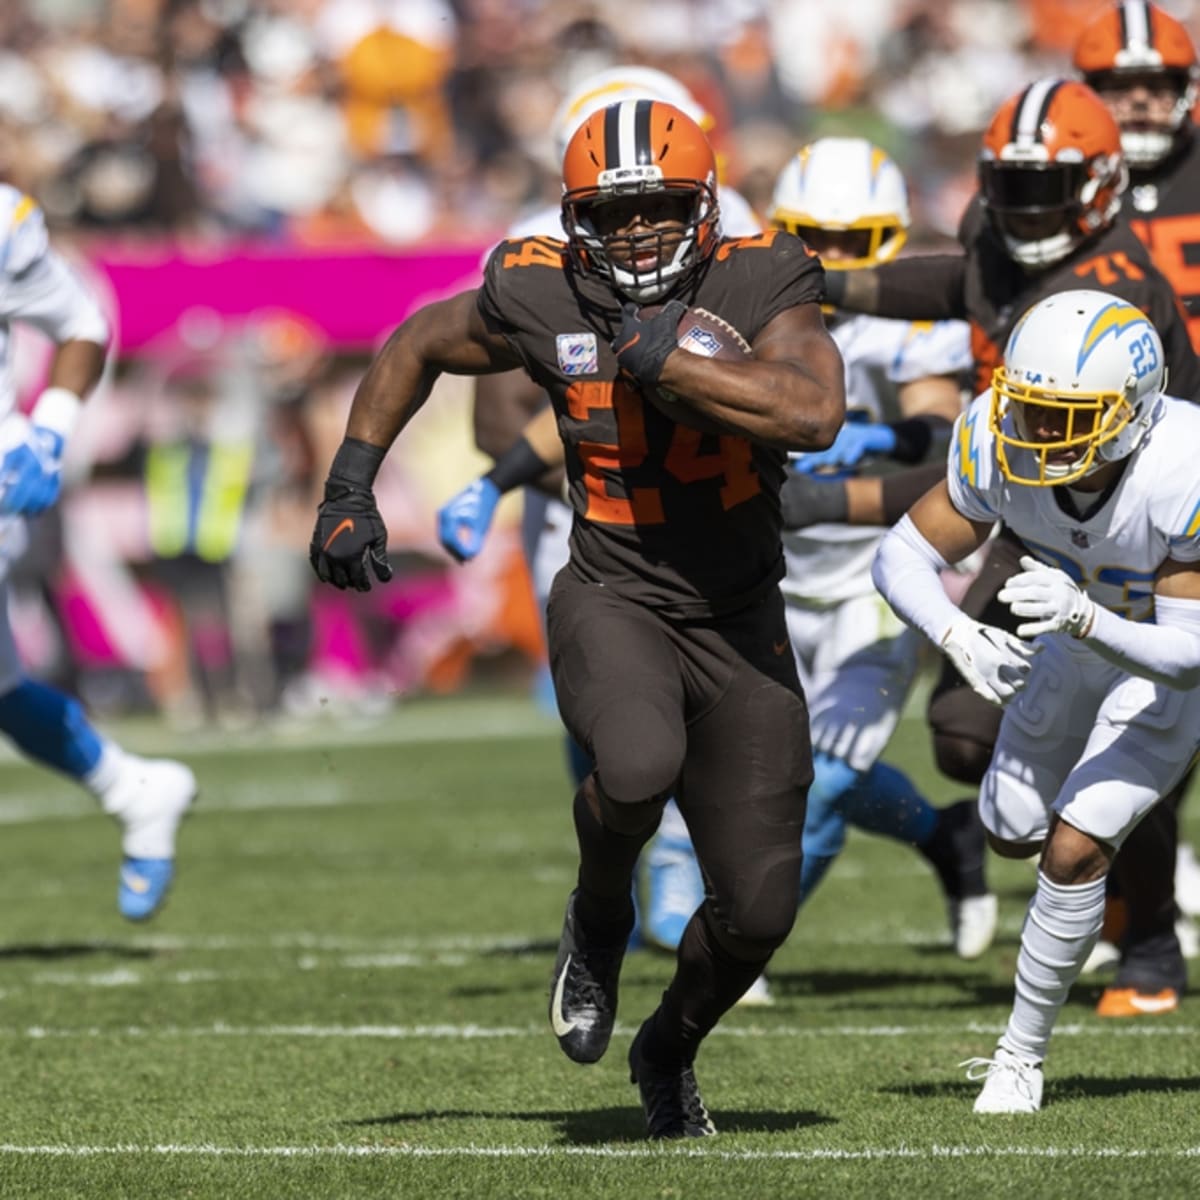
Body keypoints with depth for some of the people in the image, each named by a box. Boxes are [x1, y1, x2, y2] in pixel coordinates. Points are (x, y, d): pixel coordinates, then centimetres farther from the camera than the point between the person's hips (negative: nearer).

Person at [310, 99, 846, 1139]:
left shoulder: (761, 289, -14)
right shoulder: (540, 300, -9)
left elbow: (815, 415, -32)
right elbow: (418, 347, 11)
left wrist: (661, 360, -30)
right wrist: (349, 487, 6)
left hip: (739, 623, 1)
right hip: (612, 598, -1)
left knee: (759, 909, 2)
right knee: (639, 765, -36)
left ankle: (671, 1047, 36)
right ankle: (599, 918, 0)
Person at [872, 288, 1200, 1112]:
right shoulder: (1000, 449, -29)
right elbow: (905, 557, -20)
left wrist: (1080, 617, -54)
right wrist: (960, 640, -40)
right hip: (1082, 635, 5)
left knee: (1075, 849, -14)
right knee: (1014, 832, 16)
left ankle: (1024, 1052, 6)